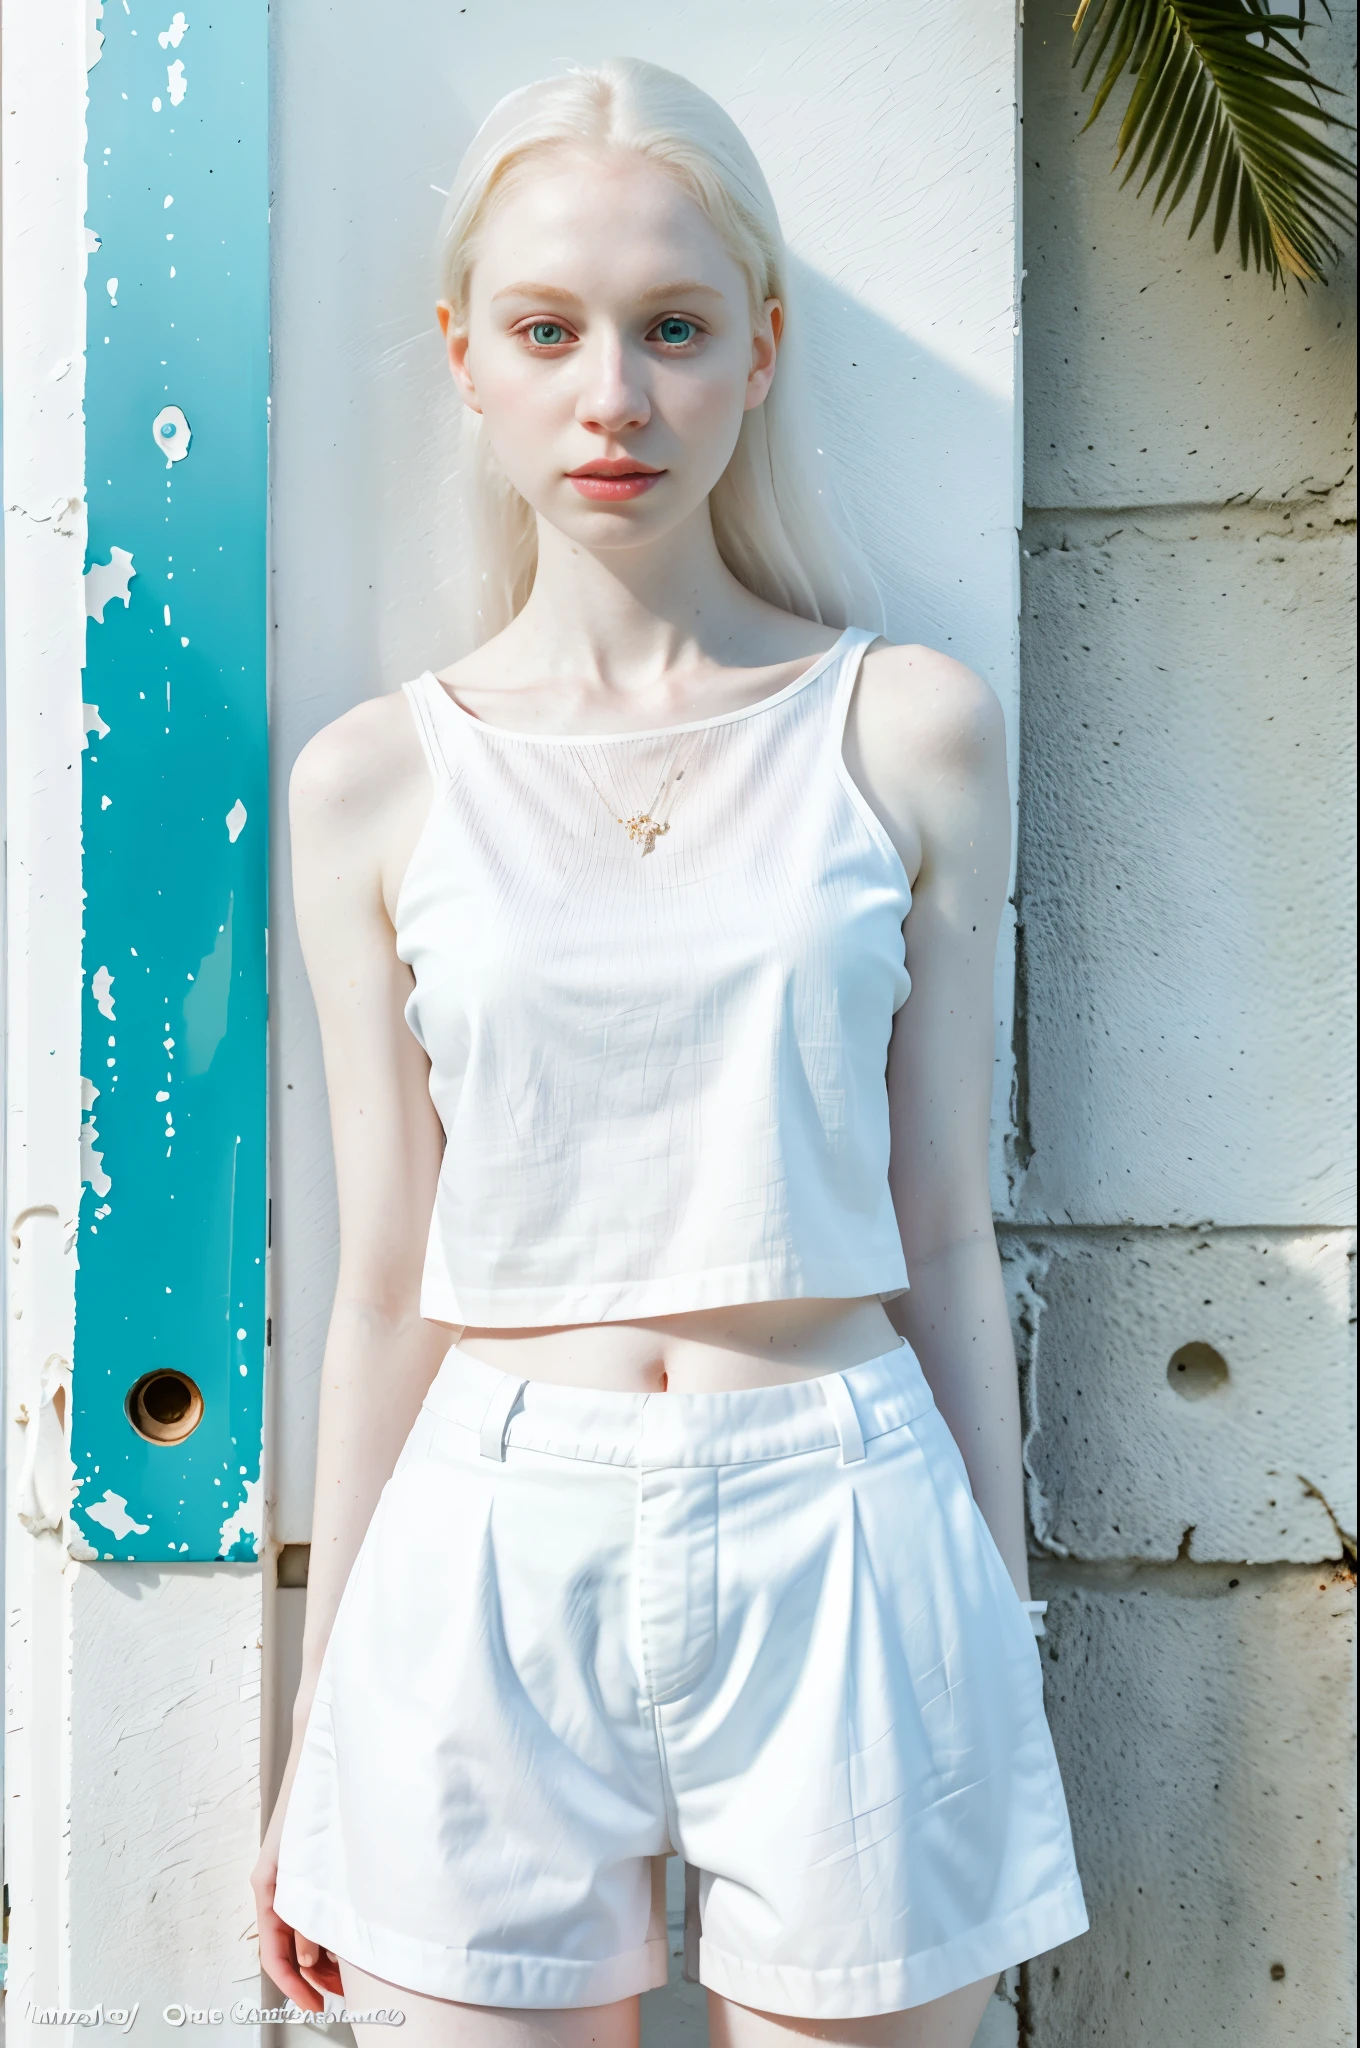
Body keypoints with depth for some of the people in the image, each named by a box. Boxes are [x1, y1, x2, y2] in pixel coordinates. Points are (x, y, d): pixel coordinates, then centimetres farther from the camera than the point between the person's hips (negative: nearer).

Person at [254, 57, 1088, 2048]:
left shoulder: (909, 730, -1)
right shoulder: (374, 783, 0)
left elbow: (942, 1239, 2)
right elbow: (385, 1280, 4)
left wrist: (1003, 1651, 7)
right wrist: (318, 1727, 10)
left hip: (838, 1540, 0)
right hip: (494, 1563, 1)